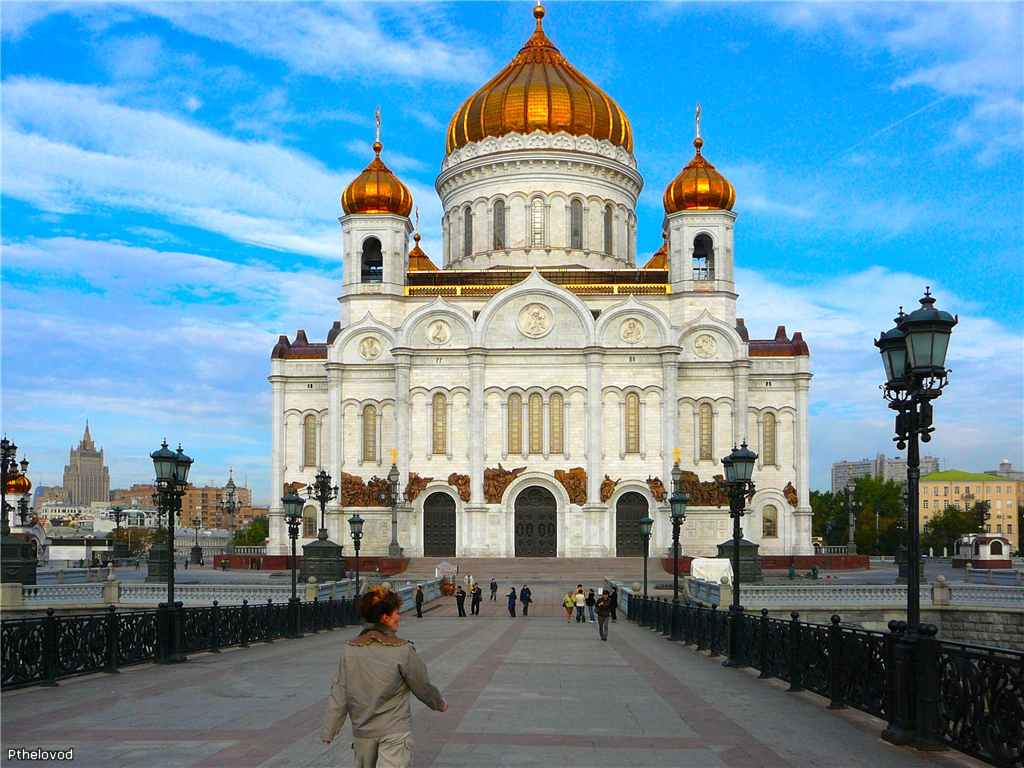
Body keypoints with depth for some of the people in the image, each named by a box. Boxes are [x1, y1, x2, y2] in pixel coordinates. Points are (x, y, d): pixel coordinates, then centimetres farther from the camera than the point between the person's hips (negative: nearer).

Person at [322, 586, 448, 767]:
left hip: (362, 731, 5)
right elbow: (423, 686, -2)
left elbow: (339, 693, 0)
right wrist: (440, 704, 17)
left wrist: (329, 730, 8)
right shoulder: (401, 650, -14)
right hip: (395, 731, -5)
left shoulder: (351, 649, -2)